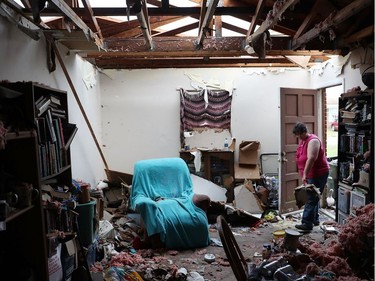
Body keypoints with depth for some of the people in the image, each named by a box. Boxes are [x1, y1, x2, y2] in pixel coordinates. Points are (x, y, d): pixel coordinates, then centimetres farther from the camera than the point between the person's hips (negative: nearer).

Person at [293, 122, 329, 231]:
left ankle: (307, 223, -9)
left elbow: (311, 159, -30)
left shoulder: (313, 140, -19)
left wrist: (305, 174, -31)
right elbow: (301, 158, 16)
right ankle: (315, 219, 28)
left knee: (312, 199, -10)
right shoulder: (302, 140, 11)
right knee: (313, 197, 17)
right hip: (310, 175, 10)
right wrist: (304, 174, 16)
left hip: (318, 174, -10)